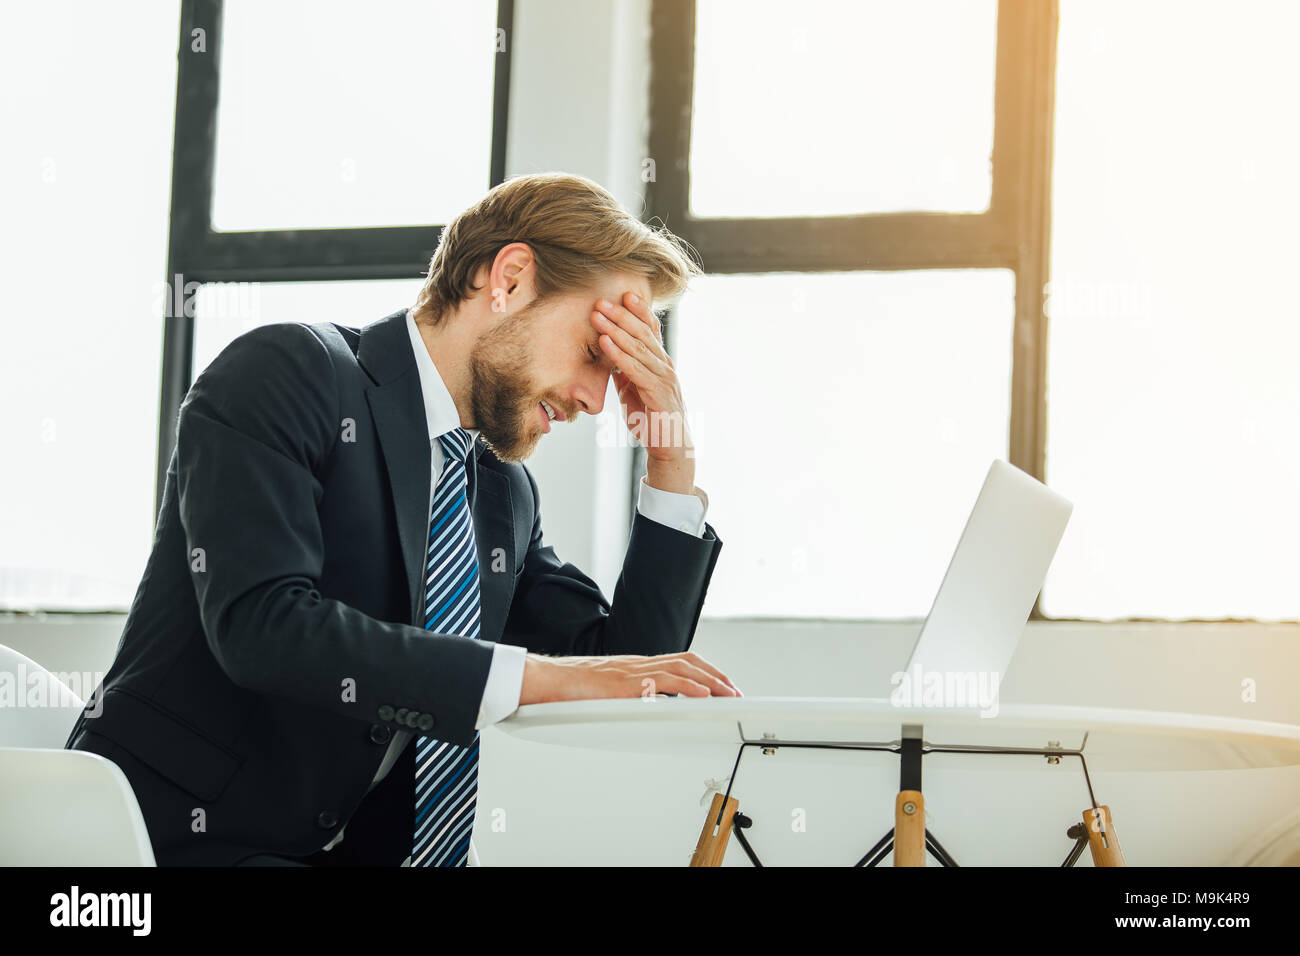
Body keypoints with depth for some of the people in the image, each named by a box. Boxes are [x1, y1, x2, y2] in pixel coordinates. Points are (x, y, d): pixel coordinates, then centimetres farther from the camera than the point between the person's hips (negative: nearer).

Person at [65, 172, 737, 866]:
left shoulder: (505, 489, 14)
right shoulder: (284, 373, -7)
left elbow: (623, 686, 14)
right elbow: (260, 623, -23)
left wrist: (673, 465, 6)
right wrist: (534, 675, -25)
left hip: (358, 846, 6)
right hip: (184, 836, -6)